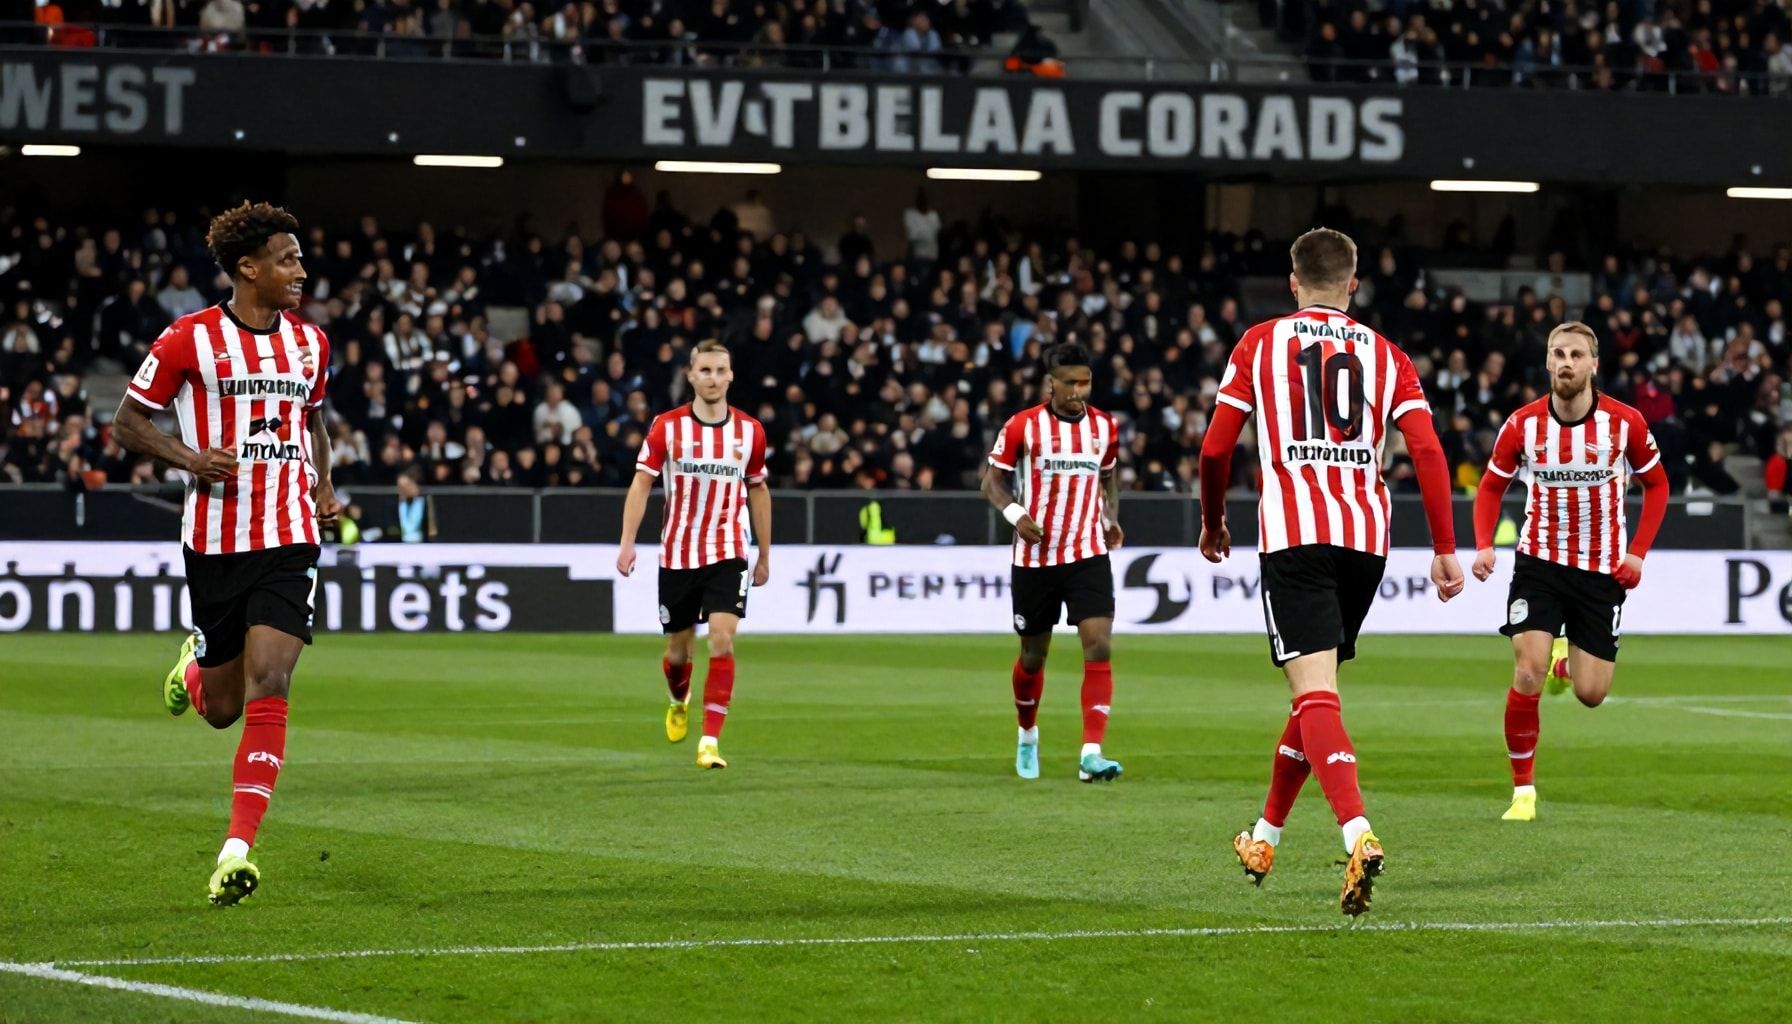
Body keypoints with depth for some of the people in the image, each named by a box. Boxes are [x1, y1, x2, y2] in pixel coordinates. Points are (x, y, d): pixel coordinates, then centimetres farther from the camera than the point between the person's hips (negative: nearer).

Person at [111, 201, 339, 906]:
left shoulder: (309, 343, 10)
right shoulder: (190, 339, -4)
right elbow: (127, 422, 2)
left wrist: (323, 488, 11)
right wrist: (192, 458, -15)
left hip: (289, 540, 2)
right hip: (215, 542, -2)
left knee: (267, 689, -15)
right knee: (221, 709, 8)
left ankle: (237, 849, -16)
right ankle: (196, 667, 47)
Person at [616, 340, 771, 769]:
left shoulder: (750, 431, 0)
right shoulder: (667, 426, -4)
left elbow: (758, 492, 12)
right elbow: (641, 483, -4)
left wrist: (765, 556, 15)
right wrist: (627, 543, -15)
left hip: (728, 555, 0)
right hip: (677, 553, 0)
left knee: (722, 639, -18)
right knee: (678, 648, 11)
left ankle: (710, 741, -16)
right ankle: (680, 702, 46)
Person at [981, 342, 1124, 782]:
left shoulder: (1104, 427, 4)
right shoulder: (1023, 426, -7)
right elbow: (992, 481, -1)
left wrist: (1111, 517, 5)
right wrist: (1015, 513, -19)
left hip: (1088, 555, 2)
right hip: (1035, 558, -1)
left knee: (1099, 647, -16)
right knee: (1033, 655, 11)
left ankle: (1091, 754, -21)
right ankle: (1027, 735, 40)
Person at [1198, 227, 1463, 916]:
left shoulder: (1260, 343, 8)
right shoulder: (1385, 355, 13)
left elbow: (1215, 449, 5)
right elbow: (1427, 451, 1)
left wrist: (1212, 522, 22)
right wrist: (1445, 549, 3)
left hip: (1294, 533, -3)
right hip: (1366, 536, 3)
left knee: (1315, 693, -13)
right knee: (1317, 686, 19)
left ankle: (1358, 833, -34)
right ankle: (1264, 837, 31)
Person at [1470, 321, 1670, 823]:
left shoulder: (1624, 422, -10)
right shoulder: (1523, 424, -8)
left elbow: (1656, 483, 5)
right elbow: (1491, 485, 7)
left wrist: (1637, 552, -4)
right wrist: (1484, 545, -9)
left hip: (1603, 569, 0)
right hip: (1540, 559, 0)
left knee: (1590, 694, -1)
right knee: (1528, 675, -17)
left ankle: (1568, 664, 38)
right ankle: (1523, 791, -2)